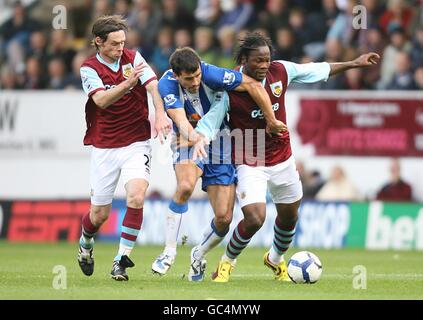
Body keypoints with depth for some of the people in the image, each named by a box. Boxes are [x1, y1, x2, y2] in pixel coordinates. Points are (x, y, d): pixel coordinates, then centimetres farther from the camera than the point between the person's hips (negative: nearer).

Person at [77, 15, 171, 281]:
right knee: (100, 214, 5)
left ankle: (122, 260, -14)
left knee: (136, 197, -23)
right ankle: (86, 244, 40)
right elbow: (101, 100, -21)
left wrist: (161, 115, -32)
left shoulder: (133, 58, 0)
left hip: (136, 143, 0)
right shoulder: (89, 68, -5)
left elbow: (153, 86, -13)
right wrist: (128, 83, -38)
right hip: (104, 147, 0)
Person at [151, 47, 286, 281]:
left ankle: (199, 255, 26)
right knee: (185, 186, -35)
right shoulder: (166, 85, -20)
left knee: (224, 218, -5)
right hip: (189, 143, -1)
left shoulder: (211, 75, -24)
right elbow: (181, 120, -29)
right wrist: (192, 136, -48)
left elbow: (253, 86, -20)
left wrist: (272, 121, -17)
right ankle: (170, 251, -21)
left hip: (219, 146, 1)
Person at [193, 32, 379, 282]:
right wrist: (200, 140, -37)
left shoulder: (281, 71, -10)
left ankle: (276, 259, 49)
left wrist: (354, 64, 9)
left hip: (282, 159, 5)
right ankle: (227, 262, 8)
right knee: (254, 219, -20)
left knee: (289, 216, 18)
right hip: (250, 164, -5)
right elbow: (210, 120, -16)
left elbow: (318, 71, 6)